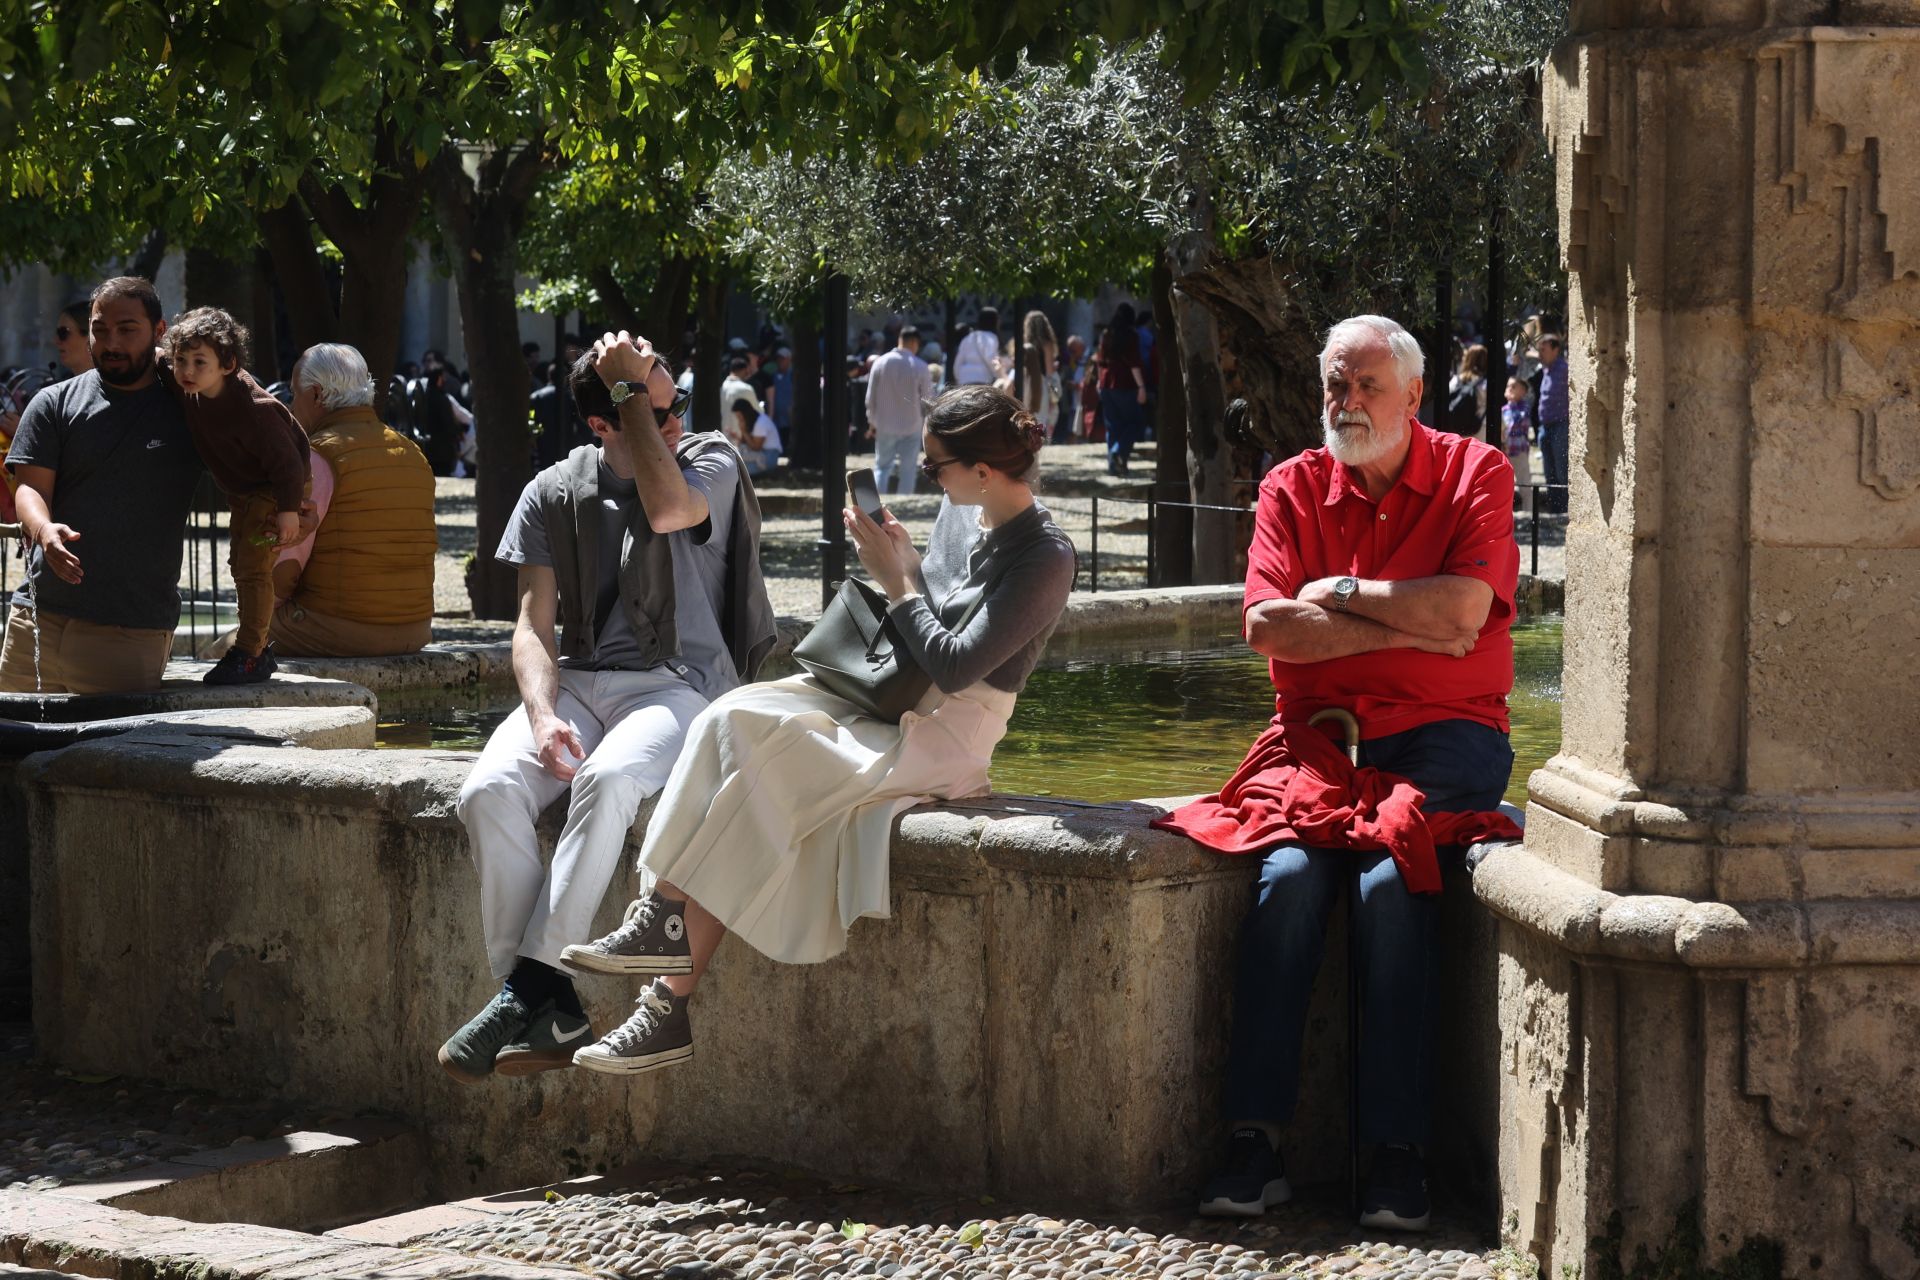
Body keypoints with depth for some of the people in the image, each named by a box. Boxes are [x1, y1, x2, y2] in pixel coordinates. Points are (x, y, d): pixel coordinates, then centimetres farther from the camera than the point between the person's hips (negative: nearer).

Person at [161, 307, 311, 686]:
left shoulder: (252, 409, -34)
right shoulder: (183, 389, -13)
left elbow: (285, 461, -29)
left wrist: (289, 511, -28)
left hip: (274, 490, -9)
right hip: (241, 493, 9)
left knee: (253, 565, -14)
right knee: (240, 565, 16)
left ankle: (249, 653, -8)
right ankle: (258, 650, 28)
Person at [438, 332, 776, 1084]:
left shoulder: (713, 463, 3)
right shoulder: (555, 494, 10)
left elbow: (667, 509, -21)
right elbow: (534, 626, 6)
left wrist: (633, 387, -11)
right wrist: (543, 716, -14)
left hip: (676, 684, -3)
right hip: (578, 681, 3)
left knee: (608, 780, -37)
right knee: (490, 791, -27)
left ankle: (531, 986, -33)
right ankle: (550, 1015, -27)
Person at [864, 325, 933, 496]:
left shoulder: (880, 363, -5)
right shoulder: (921, 367, -12)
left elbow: (870, 397, 1)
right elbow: (928, 401, -5)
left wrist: (872, 421, 14)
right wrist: (927, 423, 12)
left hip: (885, 426, 2)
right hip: (911, 426, -2)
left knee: (882, 467, 11)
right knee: (908, 469, 7)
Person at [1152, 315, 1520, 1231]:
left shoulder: (1474, 474, 3)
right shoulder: (1294, 488, 10)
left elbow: (1463, 612, -13)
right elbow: (1267, 625, -5)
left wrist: (1344, 592, -3)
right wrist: (1405, 629, -9)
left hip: (1443, 734, -2)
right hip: (1321, 733, 2)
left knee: (1390, 880, -29)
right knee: (1289, 872, -26)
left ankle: (1396, 1152, -25)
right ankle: (1255, 1142, -26)